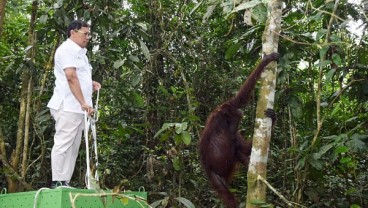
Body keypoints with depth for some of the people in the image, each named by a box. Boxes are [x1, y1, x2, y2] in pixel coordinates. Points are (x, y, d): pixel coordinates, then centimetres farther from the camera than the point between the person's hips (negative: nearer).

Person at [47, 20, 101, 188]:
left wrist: (91, 84, 11)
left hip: (77, 107, 10)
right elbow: (71, 77, -19)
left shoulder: (79, 51, 22)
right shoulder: (67, 49, -8)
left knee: (73, 147, 8)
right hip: (68, 106, -10)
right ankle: (57, 182, -6)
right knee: (63, 144, -8)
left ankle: (65, 182, 11)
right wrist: (84, 103, -24)